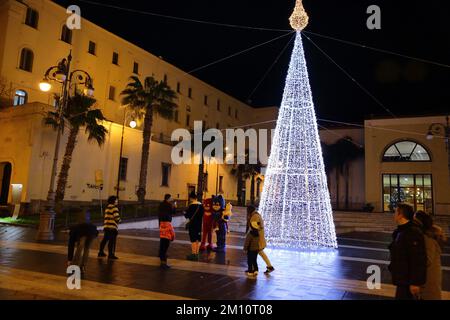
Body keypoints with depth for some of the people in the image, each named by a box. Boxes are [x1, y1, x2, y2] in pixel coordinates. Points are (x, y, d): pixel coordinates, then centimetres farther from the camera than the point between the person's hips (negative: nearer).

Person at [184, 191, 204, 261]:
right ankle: (197, 254, 20)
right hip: (199, 224, 7)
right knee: (198, 240, 12)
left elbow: (187, 215, -12)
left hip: (192, 225, -7)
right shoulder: (201, 205, 4)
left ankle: (194, 254, 1)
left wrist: (185, 214, 8)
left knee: (193, 240, -2)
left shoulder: (191, 205, -15)